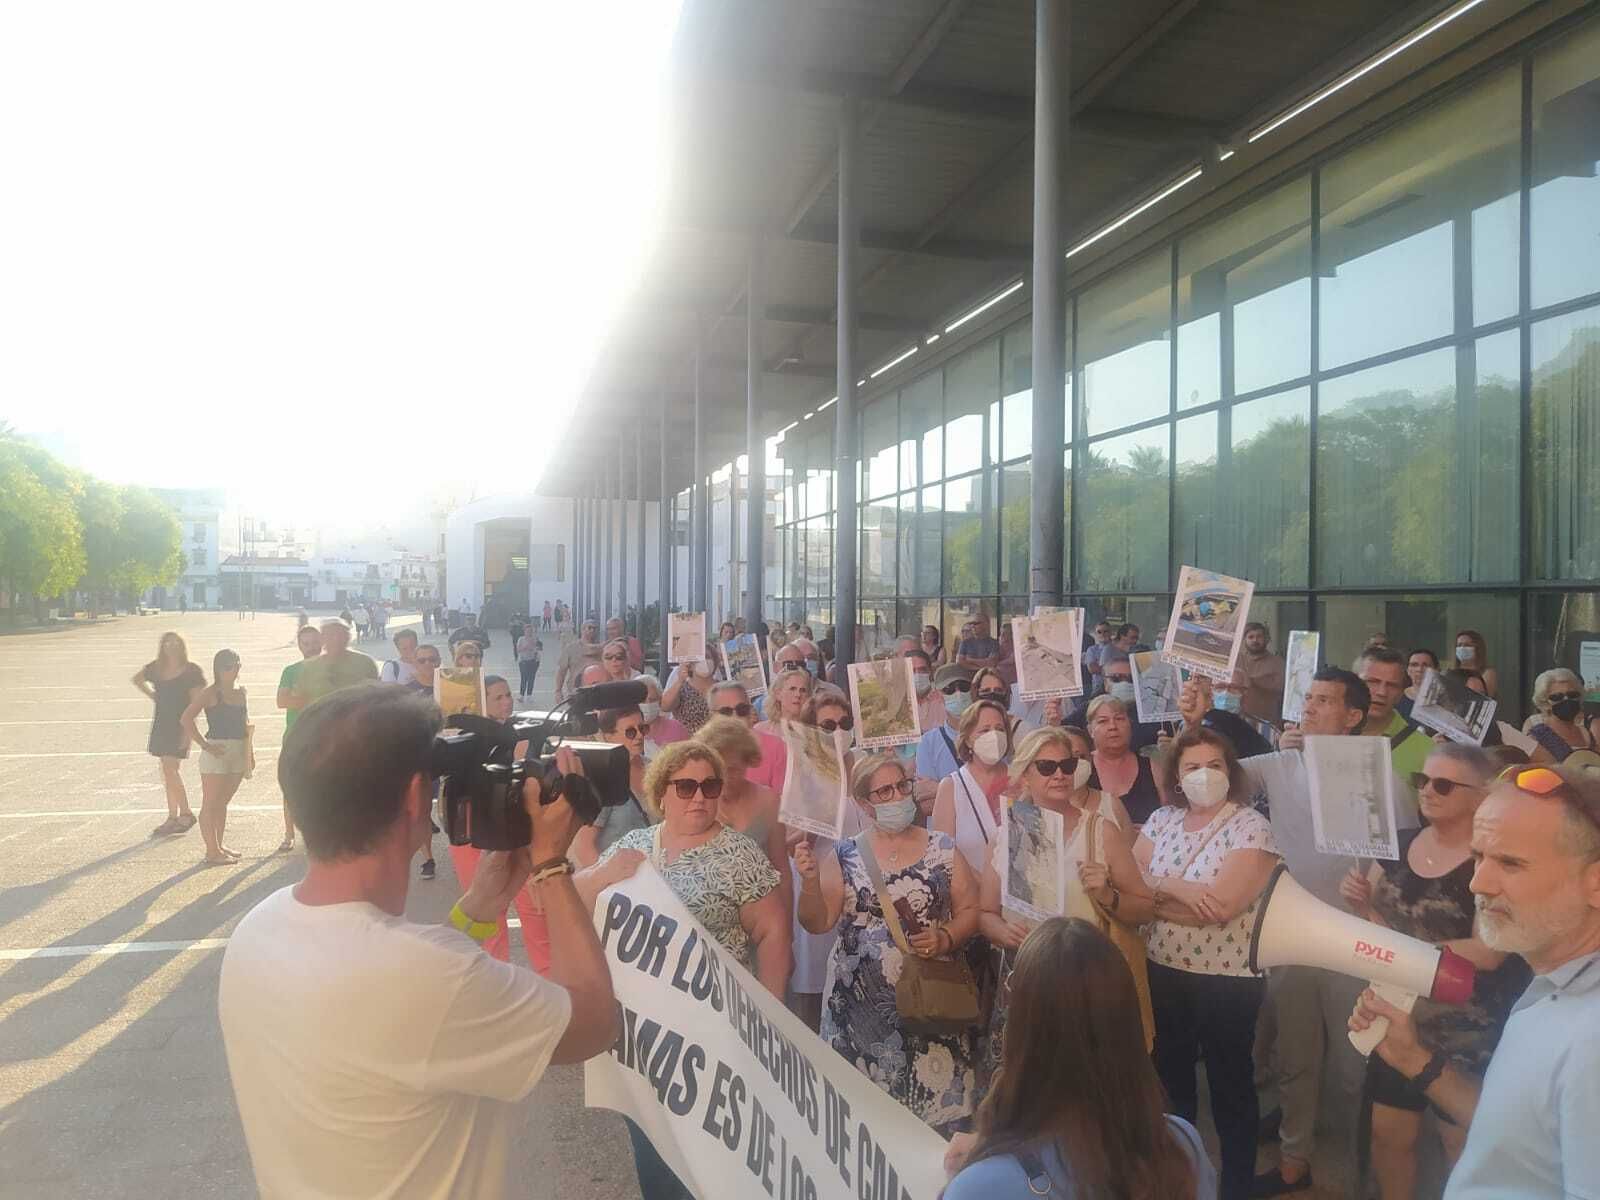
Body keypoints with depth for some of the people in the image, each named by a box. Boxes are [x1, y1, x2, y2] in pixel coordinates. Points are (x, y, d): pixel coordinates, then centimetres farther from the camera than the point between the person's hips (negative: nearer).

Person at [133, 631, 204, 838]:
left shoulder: (191, 671, -9)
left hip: (180, 725, -6)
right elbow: (137, 679, 27)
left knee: (170, 768, -13)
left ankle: (186, 814, -2)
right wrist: (152, 696, 13)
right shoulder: (156, 668, 7)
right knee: (168, 770, 10)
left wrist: (188, 730, -18)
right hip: (161, 724, 6)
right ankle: (173, 818, 16)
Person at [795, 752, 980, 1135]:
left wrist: (947, 938, -12)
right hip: (862, 1002, 0)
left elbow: (970, 909, 6)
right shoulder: (843, 856, 2)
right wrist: (809, 881, -16)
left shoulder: (942, 849, 3)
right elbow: (817, 923, 0)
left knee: (936, 1097, -2)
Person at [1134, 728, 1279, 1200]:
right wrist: (1182, 889, -18)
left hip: (1227, 979, -5)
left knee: (1230, 1087, 13)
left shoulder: (1251, 826, -14)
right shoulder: (1161, 821, 2)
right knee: (1169, 1080, 19)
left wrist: (1159, 887, -15)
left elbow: (1222, 906, -23)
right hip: (1163, 972, 5)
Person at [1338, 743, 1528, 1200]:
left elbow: (1487, 952, -24)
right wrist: (1360, 901, -8)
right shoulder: (1399, 844, 3)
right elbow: (1378, 920, 12)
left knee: (1462, 1145, 12)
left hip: (1466, 1035, -5)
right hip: (1397, 1020, 6)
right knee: (1388, 1132, 14)